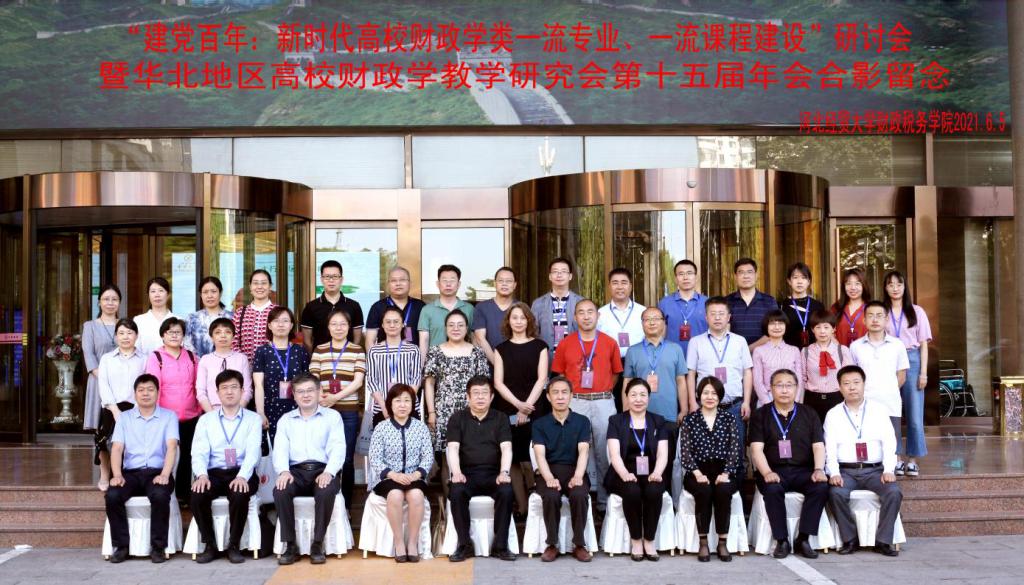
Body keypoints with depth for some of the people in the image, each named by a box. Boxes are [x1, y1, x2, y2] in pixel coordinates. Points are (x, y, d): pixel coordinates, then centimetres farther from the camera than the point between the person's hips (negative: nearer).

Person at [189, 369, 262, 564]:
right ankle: (210, 546, -9)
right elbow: (199, 452, 2)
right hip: (214, 473, 2)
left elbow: (253, 451, -6)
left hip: (241, 474, -2)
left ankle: (234, 546, -13)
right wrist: (201, 475, -20)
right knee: (197, 495, -29)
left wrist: (242, 476, -25)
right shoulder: (205, 420, 15)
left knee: (240, 495, -34)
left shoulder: (253, 419, 9)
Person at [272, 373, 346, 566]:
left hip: (322, 469, -2)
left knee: (326, 492, -35)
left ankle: (317, 544, -19)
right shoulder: (285, 419, 19)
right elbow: (280, 449, 5)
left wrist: (329, 472, -20)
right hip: (296, 471, 2)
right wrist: (283, 471, -17)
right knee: (280, 491, -31)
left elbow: (338, 448, -1)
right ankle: (290, 545, -18)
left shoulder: (332, 416, 12)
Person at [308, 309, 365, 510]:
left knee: (347, 459, 1)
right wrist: (319, 397, -18)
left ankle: (346, 505, 10)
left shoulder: (357, 350, 5)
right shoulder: (319, 350, 11)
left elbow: (358, 381, -4)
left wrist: (336, 397, -17)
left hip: (349, 412, -1)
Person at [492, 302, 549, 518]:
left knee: (530, 459, -8)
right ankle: (521, 507, 5)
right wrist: (517, 404, -11)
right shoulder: (501, 348, 11)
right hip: (507, 410, 2)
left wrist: (526, 407, -11)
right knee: (512, 459, -1)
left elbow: (541, 379, 0)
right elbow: (498, 382, 3)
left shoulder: (539, 346, 7)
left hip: (534, 410, -2)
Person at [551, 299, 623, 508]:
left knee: (604, 452, 2)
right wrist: (569, 393, 1)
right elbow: (559, 375, 10)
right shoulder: (565, 344, 5)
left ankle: (605, 498, 11)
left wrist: (603, 392, 4)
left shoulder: (610, 343, 5)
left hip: (603, 402, 0)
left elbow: (615, 373, 12)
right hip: (575, 403, 0)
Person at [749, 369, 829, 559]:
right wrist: (767, 473, -19)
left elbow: (818, 446, 7)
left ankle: (803, 539, -19)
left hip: (803, 470, 2)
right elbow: (756, 448, -2)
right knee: (772, 489, -34)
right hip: (774, 471, -2)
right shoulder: (761, 415, 9)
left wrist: (819, 469, -13)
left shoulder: (808, 414, 16)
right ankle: (781, 540, -20)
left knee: (821, 486, -28)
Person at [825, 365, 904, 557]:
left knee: (894, 492, -27)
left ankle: (883, 541, -13)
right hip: (846, 471, -1)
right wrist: (834, 473, -17)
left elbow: (889, 444, 0)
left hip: (875, 471, 1)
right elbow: (829, 448, -1)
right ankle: (850, 539, -12)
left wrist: (889, 470, -15)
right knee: (836, 493, -31)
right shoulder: (833, 415, 8)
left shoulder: (878, 411, 8)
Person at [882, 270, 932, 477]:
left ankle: (912, 460, 5)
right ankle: (896, 458, 9)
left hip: (911, 360, 0)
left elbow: (923, 344, 7)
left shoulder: (916, 312, 8)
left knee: (914, 413, -2)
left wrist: (923, 372, -1)